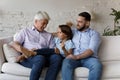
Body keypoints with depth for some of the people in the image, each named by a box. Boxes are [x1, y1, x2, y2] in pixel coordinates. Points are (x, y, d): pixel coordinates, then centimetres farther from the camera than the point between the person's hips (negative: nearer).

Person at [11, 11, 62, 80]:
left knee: (57, 57, -31)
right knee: (40, 58, -38)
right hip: (28, 57, -3)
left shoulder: (49, 35, 27)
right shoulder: (25, 31, 20)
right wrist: (27, 51, -10)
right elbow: (15, 44, 8)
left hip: (45, 57, 3)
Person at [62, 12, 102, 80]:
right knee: (66, 62, -33)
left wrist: (77, 56, -19)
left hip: (89, 58, -2)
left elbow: (91, 50, -7)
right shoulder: (73, 31, 21)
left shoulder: (94, 33, 9)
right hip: (74, 58, 2)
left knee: (97, 65, -35)